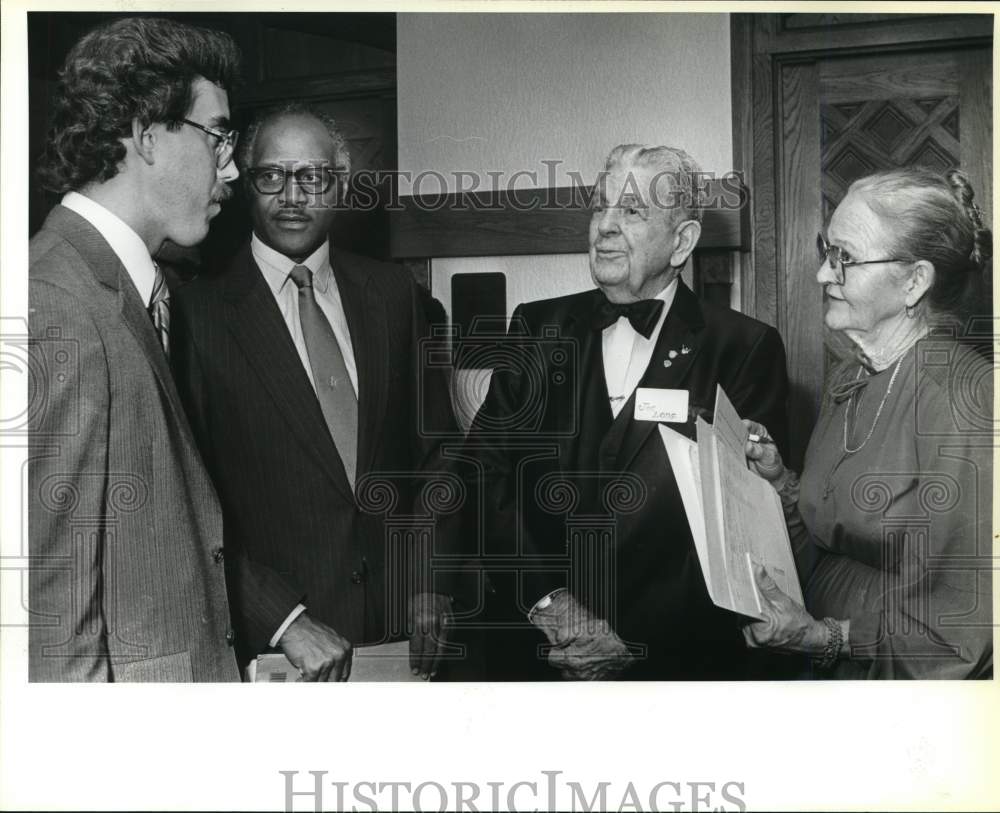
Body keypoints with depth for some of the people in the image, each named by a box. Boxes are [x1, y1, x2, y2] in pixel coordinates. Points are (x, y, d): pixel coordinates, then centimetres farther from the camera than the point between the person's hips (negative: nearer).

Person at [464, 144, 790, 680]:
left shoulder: (743, 350, -6)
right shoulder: (538, 328, 4)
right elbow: (485, 471, -3)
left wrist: (638, 639, -17)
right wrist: (546, 600, -16)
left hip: (674, 657, -2)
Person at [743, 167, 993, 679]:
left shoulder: (967, 401, -20)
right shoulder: (847, 379, 5)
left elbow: (964, 625, -20)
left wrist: (823, 636, -25)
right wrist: (778, 480, -3)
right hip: (830, 674, 7)